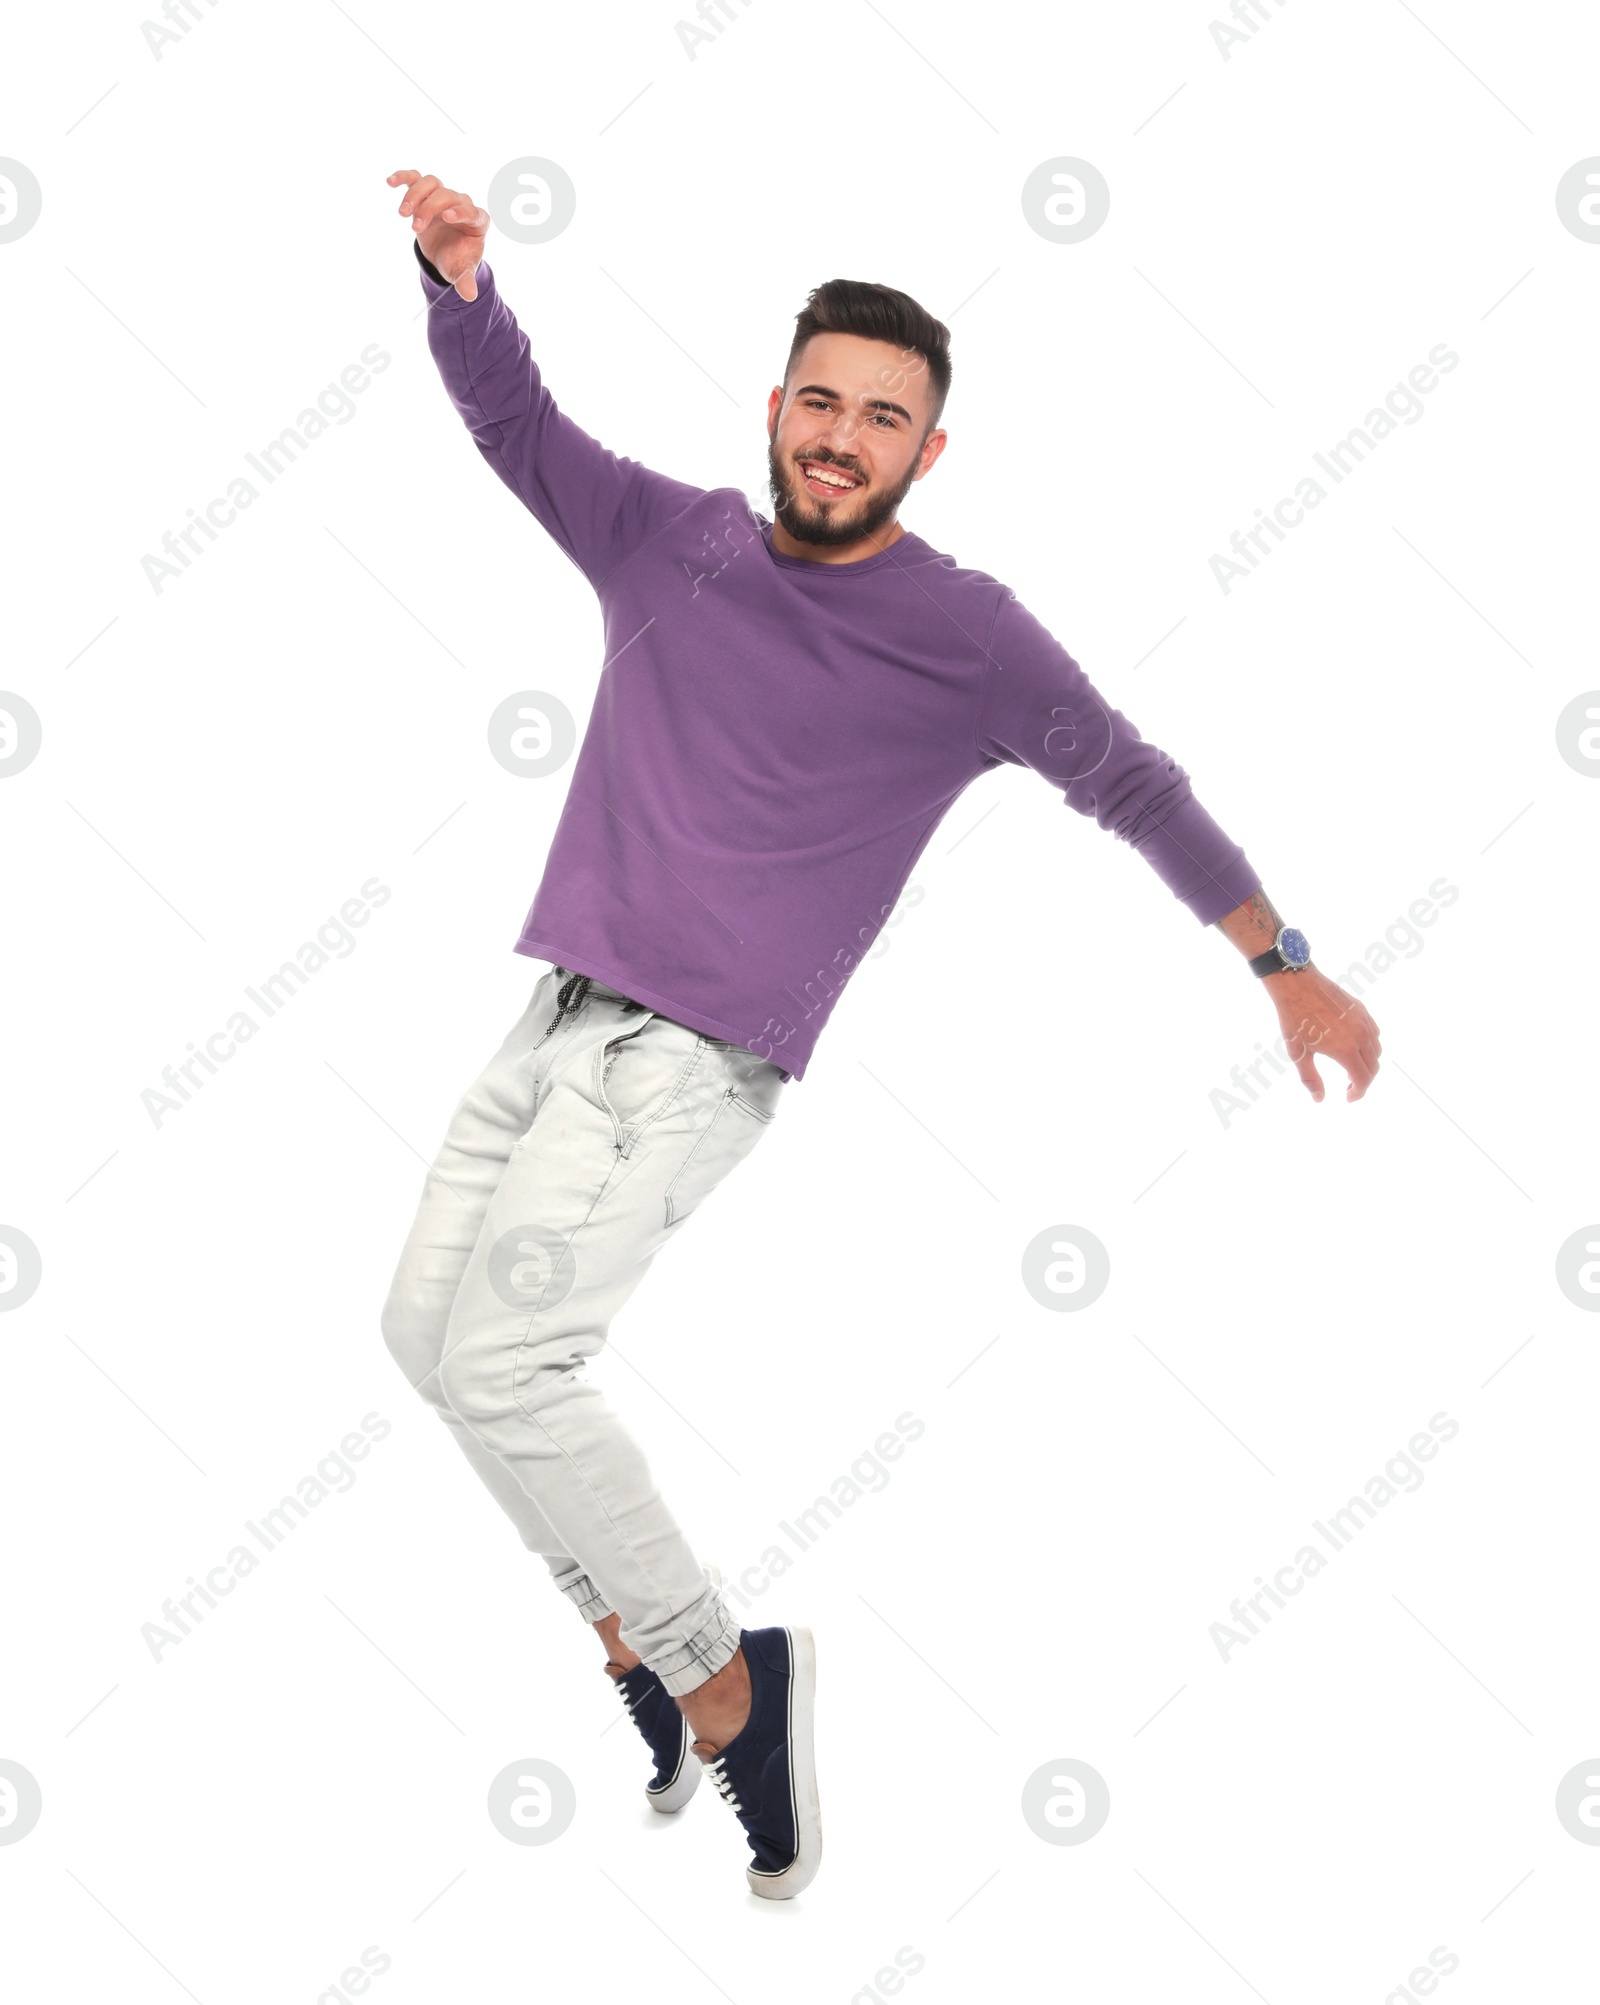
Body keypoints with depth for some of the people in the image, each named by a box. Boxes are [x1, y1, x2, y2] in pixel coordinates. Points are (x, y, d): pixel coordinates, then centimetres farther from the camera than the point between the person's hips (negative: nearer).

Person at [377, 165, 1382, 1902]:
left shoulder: (963, 634, -4)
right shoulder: (669, 539, 9)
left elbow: (1130, 784, 4)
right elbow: (511, 418, 8)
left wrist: (1285, 964, 7)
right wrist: (459, 278, -13)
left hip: (696, 1059, -7)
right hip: (557, 1020, 7)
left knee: (496, 1362, -19)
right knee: (426, 1330, 7)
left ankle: (724, 1683, -4)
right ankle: (630, 1640, 19)